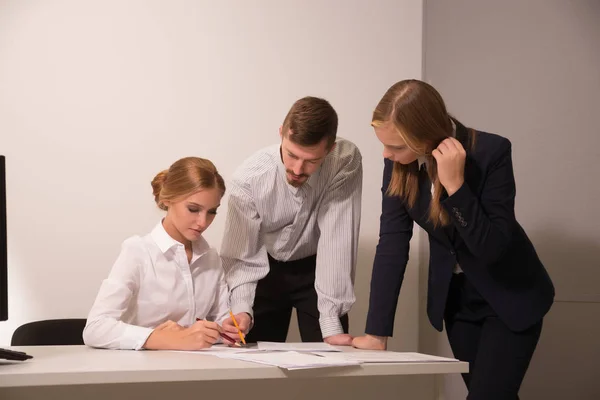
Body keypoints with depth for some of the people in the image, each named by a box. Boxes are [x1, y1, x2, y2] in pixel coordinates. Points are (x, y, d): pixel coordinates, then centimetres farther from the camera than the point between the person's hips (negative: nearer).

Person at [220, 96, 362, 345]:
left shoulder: (346, 161, -29)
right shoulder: (249, 178, -27)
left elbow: (337, 240, -31)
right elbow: (241, 256, -21)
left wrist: (332, 325, -34)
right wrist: (241, 309, -40)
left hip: (318, 269, 0)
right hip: (267, 269, 0)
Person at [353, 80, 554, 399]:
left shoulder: (490, 152, -26)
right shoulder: (398, 162, -13)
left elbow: (493, 247, -28)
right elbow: (392, 243, -13)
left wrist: (455, 185, -39)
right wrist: (377, 333, -17)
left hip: (510, 297, -4)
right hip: (453, 296, 4)